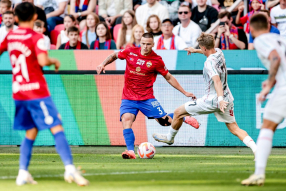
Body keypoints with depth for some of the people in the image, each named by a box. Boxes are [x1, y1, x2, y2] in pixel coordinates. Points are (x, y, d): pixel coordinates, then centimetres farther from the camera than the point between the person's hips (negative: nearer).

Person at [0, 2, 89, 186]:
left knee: (31, 133, 16)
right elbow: (43, 61, -23)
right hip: (36, 90, -7)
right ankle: (70, 168, -26)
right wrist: (54, 61, -3)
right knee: (57, 128, -11)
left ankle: (23, 173, 7)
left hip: (18, 92, 7)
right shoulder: (36, 37, -10)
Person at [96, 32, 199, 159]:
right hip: (128, 98, 1)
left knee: (165, 120, -4)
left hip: (147, 98, -1)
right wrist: (103, 64, -1)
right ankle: (130, 151, -27)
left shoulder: (156, 60, -4)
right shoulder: (130, 52, -1)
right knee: (126, 119, -24)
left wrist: (185, 93, 7)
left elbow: (169, 78, 6)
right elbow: (114, 56, 17)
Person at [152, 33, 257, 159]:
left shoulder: (209, 62, -20)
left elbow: (217, 80, -35)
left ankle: (170, 137, 32)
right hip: (227, 99, 8)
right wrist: (195, 51, 46)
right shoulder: (219, 53, 4)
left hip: (212, 100, -8)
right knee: (234, 129, 5)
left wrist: (220, 99, -48)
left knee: (178, 112, 10)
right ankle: (256, 149, -15)